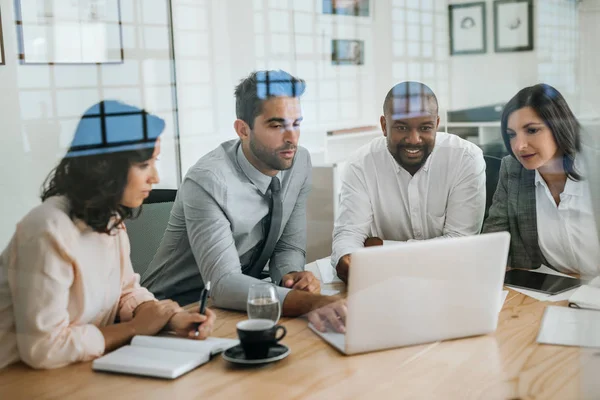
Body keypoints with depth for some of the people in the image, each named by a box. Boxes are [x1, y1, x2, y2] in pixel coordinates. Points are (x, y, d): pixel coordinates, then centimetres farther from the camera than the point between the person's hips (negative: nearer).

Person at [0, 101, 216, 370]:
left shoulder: (110, 219, 2)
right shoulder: (51, 231, -25)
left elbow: (127, 292, 12)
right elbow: (44, 348, -26)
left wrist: (172, 317, -8)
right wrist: (135, 329, -15)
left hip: (81, 374, 7)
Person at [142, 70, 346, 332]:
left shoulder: (300, 162, -6)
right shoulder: (208, 181, -26)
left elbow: (289, 247, 2)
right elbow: (224, 283, -35)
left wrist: (293, 276, -22)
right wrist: (312, 302, -47)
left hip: (238, 303, 6)